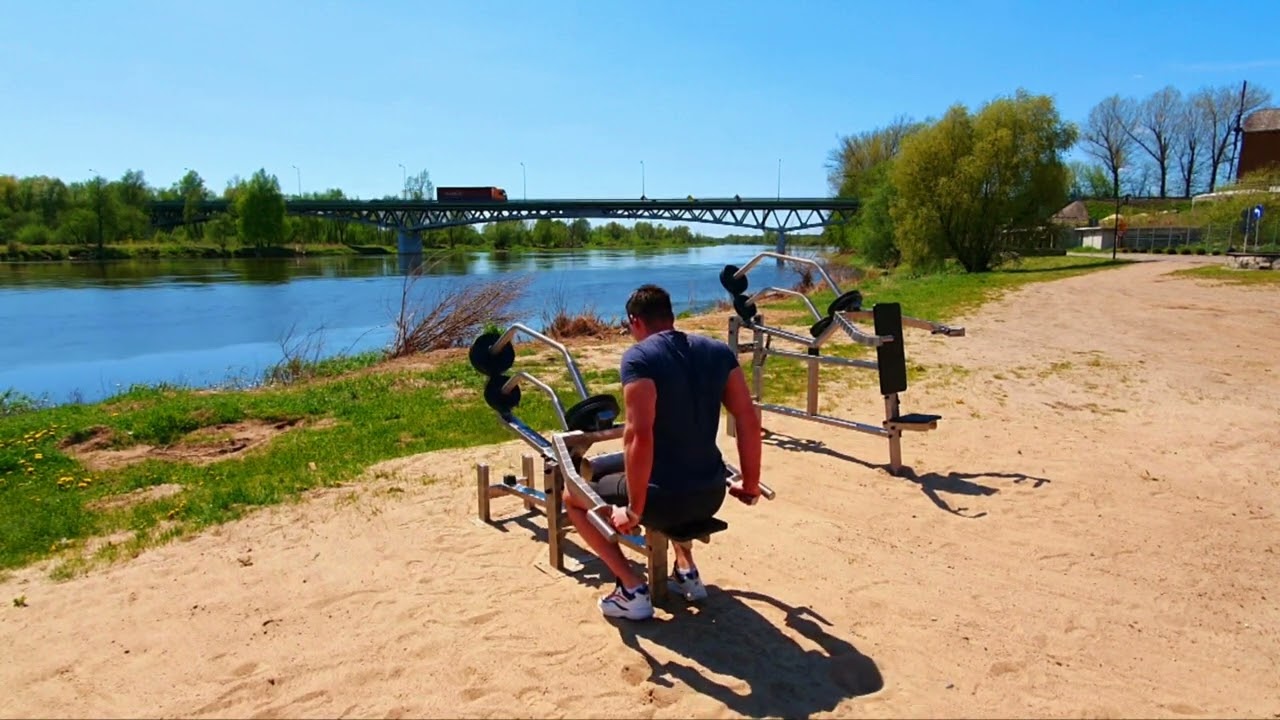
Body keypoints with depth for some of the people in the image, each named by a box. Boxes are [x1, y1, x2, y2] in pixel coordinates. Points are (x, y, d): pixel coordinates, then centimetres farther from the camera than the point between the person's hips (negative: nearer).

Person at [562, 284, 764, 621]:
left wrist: (633, 511, -15)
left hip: (665, 499, -6)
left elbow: (640, 436, -24)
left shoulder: (639, 357, -14)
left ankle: (632, 590, 8)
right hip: (711, 495, 6)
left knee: (574, 497, 18)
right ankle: (686, 572, 31)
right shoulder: (718, 351, 3)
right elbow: (749, 420, 3)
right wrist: (750, 485, 14)